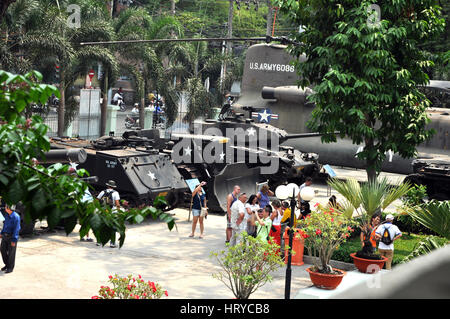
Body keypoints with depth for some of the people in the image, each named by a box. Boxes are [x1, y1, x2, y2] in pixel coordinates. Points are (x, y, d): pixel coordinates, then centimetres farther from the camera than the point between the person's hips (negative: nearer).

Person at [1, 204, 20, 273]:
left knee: (11, 253, 1)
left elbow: (16, 229, -21)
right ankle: (7, 265, 27)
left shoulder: (16, 217, -19)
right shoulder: (7, 215, 6)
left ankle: (10, 268, 13)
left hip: (12, 237, -7)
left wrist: (14, 240, -22)